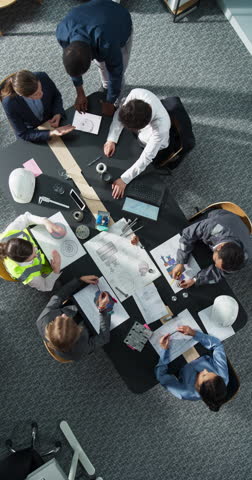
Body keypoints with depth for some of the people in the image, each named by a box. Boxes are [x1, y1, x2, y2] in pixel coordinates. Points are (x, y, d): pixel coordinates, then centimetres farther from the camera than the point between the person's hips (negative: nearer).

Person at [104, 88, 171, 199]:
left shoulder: (161, 128, -48)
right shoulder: (136, 93, -37)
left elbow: (147, 157, -38)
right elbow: (119, 113, -19)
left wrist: (124, 179, -38)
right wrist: (111, 139, -27)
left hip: (151, 144, -4)